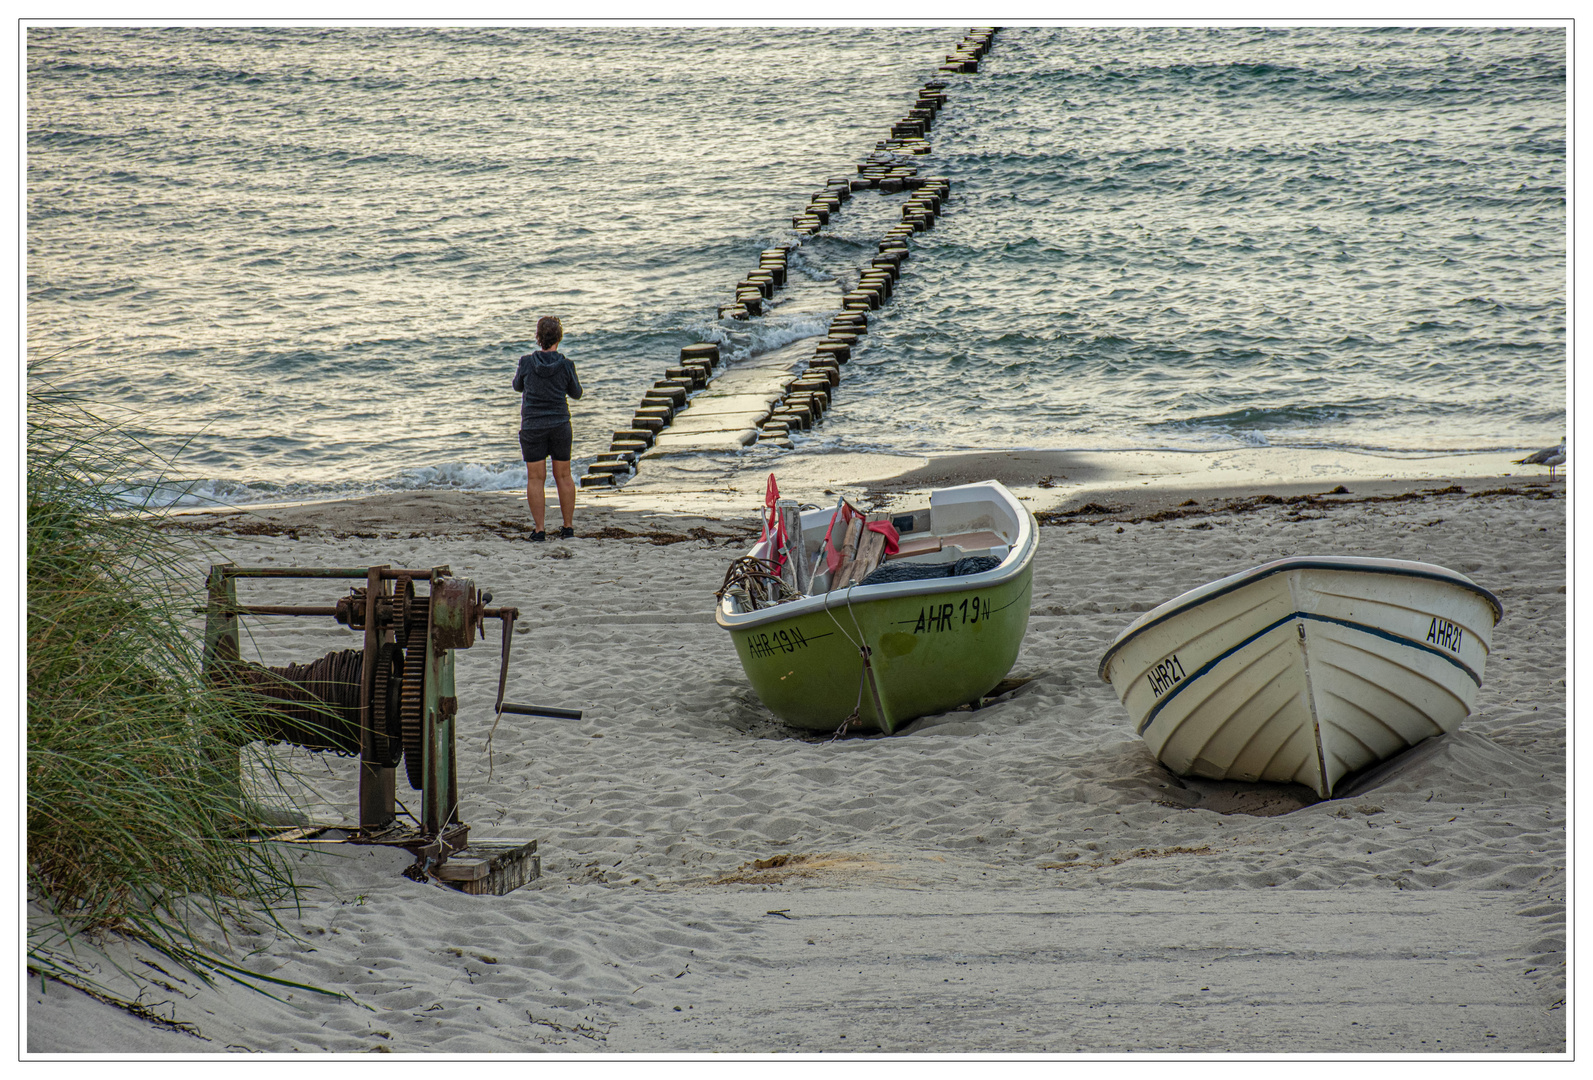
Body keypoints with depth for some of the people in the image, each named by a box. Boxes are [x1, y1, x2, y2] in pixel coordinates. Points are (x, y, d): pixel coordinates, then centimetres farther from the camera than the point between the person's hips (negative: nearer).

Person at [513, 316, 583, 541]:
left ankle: (539, 529, 1)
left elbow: (518, 386, 10)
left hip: (532, 427, -1)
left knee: (535, 479, 3)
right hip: (560, 426, 1)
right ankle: (568, 526, 17)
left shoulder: (527, 363, -8)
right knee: (563, 476, 12)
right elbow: (576, 393, 7)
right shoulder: (566, 365, -8)